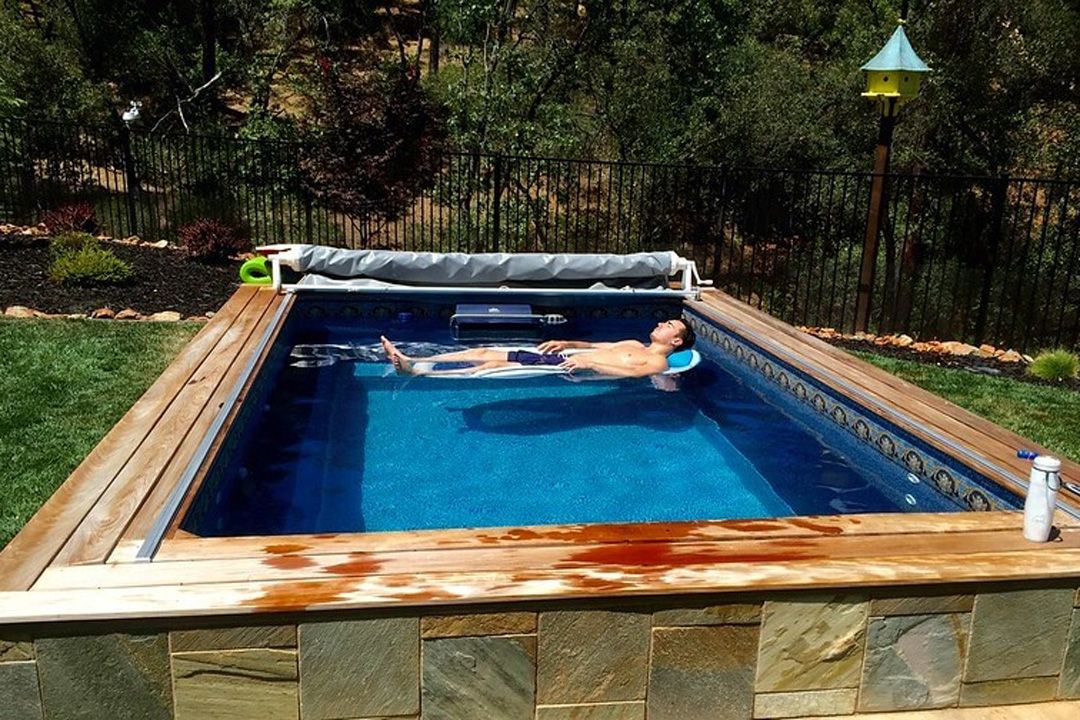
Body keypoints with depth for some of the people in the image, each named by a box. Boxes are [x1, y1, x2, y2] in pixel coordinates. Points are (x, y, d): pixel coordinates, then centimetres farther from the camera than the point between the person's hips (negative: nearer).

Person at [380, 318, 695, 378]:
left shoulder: (657, 362, 0)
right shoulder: (634, 345, 28)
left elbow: (632, 372, -21)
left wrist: (589, 362, -26)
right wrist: (567, 343, 17)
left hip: (572, 371, -9)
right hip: (564, 357, 9)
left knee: (495, 364, -22)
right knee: (485, 352, -2)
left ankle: (418, 371, -26)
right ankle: (412, 360, -5)